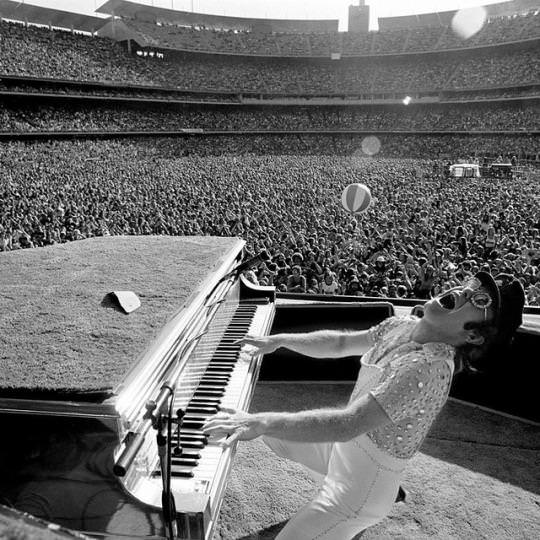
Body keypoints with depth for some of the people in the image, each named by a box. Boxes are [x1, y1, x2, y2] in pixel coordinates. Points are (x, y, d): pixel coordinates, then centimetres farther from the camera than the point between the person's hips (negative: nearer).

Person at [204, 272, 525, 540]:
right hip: (348, 443, 8)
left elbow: (346, 425, -39)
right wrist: (277, 340, 0)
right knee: (274, 434, 23)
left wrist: (261, 422, -40)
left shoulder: (430, 368, -32)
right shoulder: (402, 326, -7)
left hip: (365, 481, -7)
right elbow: (339, 343, 7)